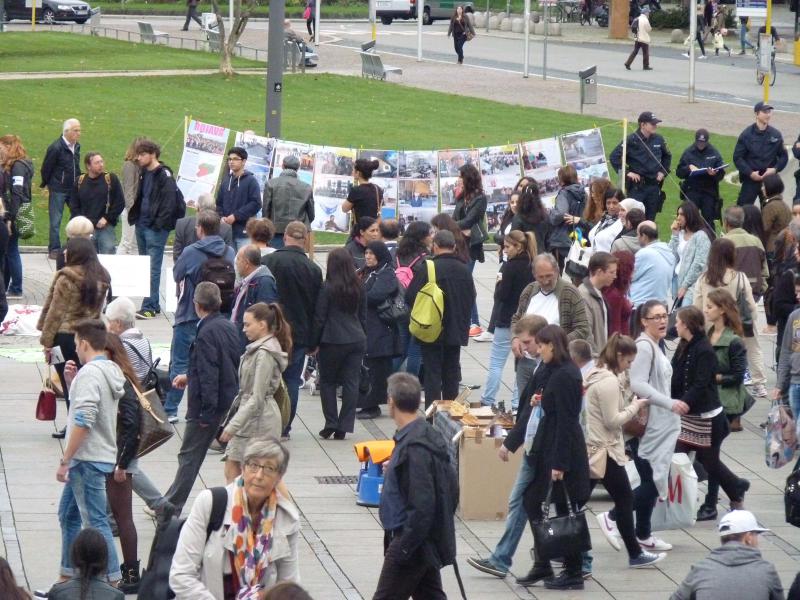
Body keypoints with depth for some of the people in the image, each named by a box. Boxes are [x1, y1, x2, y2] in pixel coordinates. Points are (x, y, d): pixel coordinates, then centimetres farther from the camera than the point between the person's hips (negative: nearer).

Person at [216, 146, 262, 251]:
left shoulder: (251, 181, -3)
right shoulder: (226, 180, 13)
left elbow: (256, 204, -11)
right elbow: (219, 202, 18)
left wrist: (235, 216, -14)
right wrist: (221, 217, -2)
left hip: (244, 232, -5)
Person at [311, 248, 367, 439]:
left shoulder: (327, 288, -10)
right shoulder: (359, 288, 5)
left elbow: (319, 319, -6)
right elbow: (363, 317, 12)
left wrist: (313, 344, 2)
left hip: (333, 341, -4)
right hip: (357, 341, 4)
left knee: (327, 382, 10)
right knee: (351, 382, 4)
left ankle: (331, 424, 3)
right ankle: (344, 427, 3)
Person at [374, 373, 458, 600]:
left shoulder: (414, 448, -23)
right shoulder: (431, 436, 7)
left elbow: (421, 506, -26)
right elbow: (451, 490, 14)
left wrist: (402, 548, -21)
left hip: (413, 543, -10)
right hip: (430, 542, 10)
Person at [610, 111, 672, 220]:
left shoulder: (658, 139, 5)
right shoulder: (632, 140, -10)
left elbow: (667, 156, 25)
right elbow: (614, 157, -10)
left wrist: (663, 172, 14)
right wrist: (626, 172, -11)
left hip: (654, 185, 5)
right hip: (637, 185, -5)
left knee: (650, 218, 8)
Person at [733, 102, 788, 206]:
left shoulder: (776, 135, 2)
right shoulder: (747, 135, -6)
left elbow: (784, 156, 7)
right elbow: (737, 157, -6)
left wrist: (775, 169, -10)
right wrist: (750, 173, -15)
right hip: (750, 180, -3)